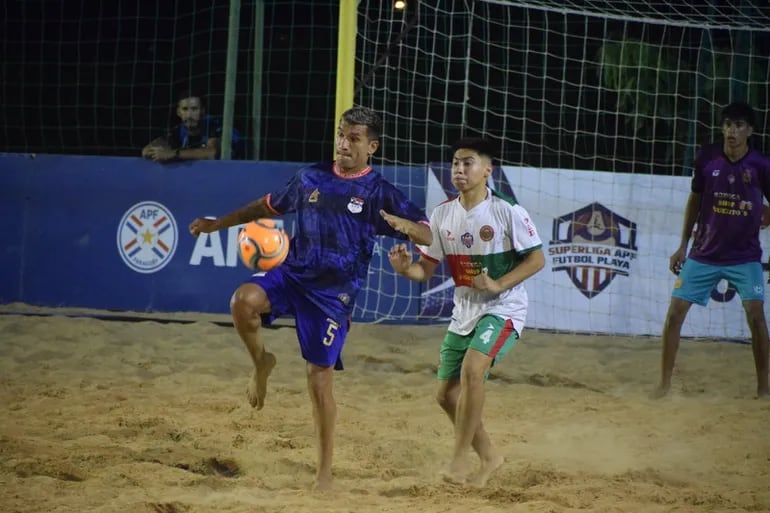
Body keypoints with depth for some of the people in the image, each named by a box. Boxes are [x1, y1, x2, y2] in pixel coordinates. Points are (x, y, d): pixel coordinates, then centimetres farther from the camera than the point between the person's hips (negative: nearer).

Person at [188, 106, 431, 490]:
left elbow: (428, 236, -8)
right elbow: (269, 206, 21)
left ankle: (325, 472, 11)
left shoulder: (380, 193, -4)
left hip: (334, 295, -3)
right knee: (244, 300, -29)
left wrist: (403, 224, -30)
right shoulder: (311, 178, 6)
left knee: (320, 379, -4)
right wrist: (218, 223, 19)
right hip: (292, 275, 3)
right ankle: (261, 362, 2)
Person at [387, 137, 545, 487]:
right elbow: (427, 269, 4)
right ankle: (488, 457, 27)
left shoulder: (507, 212, -14)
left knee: (472, 369, -29)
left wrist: (498, 284, -21)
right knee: (447, 394, 7)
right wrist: (405, 268, -19)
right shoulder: (443, 215, 1)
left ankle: (459, 460, -21)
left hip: (503, 308, -7)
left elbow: (537, 259, -10)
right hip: (464, 311, 7)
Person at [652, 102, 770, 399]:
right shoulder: (707, 158, -5)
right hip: (704, 254, 2)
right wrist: (683, 246, 8)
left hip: (745, 257, -2)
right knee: (675, 311, -4)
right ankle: (665, 382, 9)